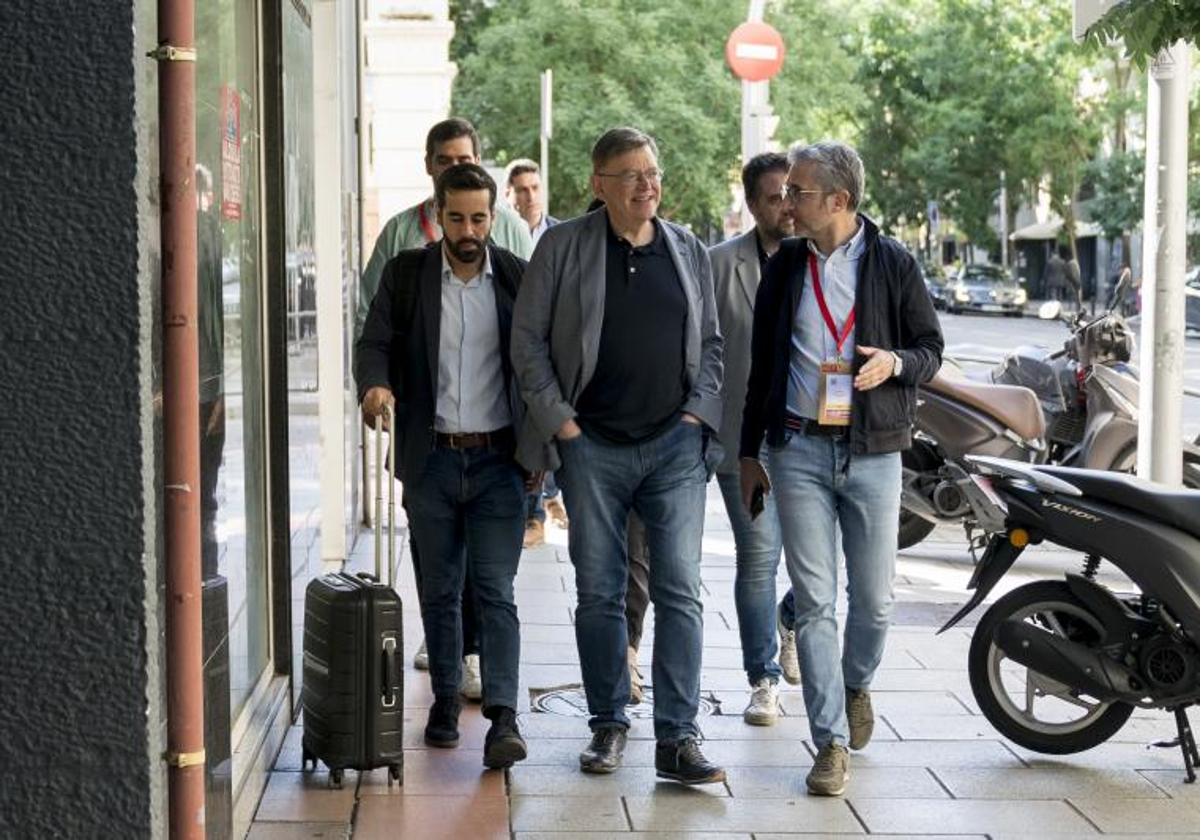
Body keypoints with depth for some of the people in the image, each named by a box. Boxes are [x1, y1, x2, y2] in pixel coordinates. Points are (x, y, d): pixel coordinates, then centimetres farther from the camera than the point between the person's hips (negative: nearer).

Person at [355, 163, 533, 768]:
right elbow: (374, 343, -2)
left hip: (497, 458, -1)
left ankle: (503, 717, -10)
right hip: (431, 458, 1)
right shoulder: (406, 273, 3)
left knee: (496, 591, -7)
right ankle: (445, 702, 24)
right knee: (439, 591, 11)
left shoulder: (518, 277, 2)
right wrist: (375, 384, -24)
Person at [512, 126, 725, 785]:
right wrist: (558, 420, -4)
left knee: (679, 592, -4)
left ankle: (677, 737, -1)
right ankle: (608, 724, 20)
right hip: (592, 446, -1)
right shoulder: (563, 247, 2)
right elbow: (528, 338, 2)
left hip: (676, 444, 1)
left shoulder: (690, 252, 10)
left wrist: (698, 410, 4)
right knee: (599, 593, 6)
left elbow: (711, 342, 17)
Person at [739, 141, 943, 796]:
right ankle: (832, 743, 4)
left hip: (873, 450, -1)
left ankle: (855, 685, 36)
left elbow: (930, 349, 6)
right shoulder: (784, 265, 8)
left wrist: (896, 362, -18)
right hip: (799, 450, 1)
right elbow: (762, 364, 14)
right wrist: (748, 452, 13)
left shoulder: (893, 264, 1)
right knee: (813, 602, -2)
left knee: (873, 599, 5)